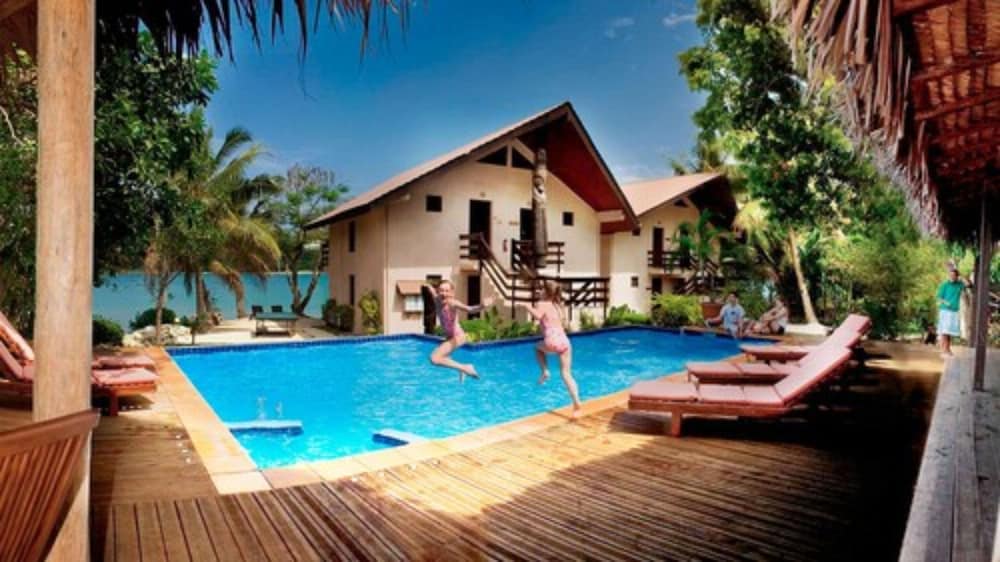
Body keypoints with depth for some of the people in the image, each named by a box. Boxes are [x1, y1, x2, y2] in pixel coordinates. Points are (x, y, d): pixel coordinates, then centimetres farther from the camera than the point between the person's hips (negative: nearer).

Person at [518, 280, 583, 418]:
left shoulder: (542, 304, 5)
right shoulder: (557, 305, 25)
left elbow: (537, 316, -17)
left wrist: (527, 306, -4)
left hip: (552, 342, -6)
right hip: (565, 342, 6)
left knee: (538, 347, 31)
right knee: (566, 374, 9)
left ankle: (545, 372, 15)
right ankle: (577, 405, 1)